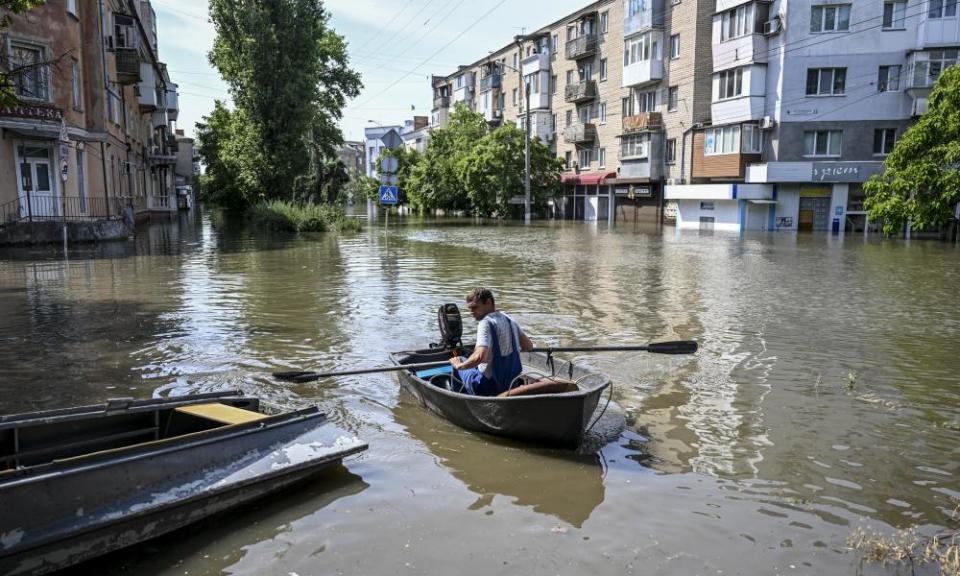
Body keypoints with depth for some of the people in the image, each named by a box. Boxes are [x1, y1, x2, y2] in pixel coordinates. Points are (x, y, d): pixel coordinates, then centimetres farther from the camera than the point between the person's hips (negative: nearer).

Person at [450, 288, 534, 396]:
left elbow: (479, 357, -33)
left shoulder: (486, 322, -21)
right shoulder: (509, 320, 3)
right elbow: (529, 346, 11)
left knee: (459, 361, 18)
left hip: (487, 387, -7)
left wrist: (459, 365, -16)